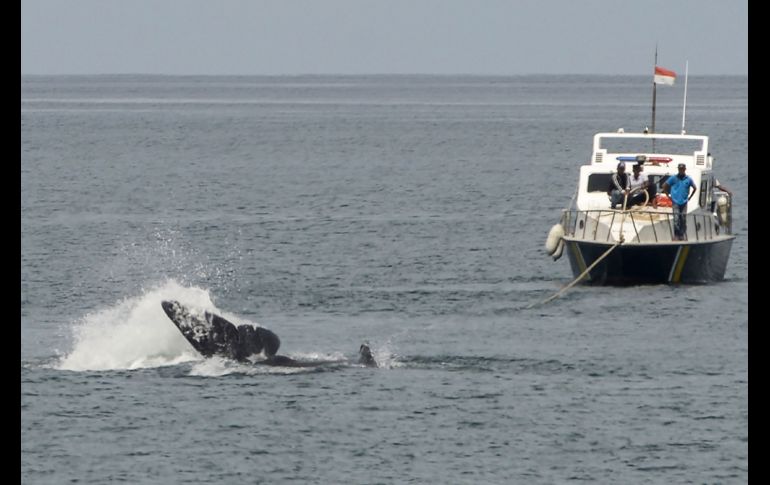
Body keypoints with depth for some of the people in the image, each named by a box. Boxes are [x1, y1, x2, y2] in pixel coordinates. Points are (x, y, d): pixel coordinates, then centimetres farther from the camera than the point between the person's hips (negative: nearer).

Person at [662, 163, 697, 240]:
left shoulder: (688, 179, 3)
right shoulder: (673, 178, -1)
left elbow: (695, 188, 16)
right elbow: (664, 186, 7)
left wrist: (689, 197, 11)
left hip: (684, 202, 2)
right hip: (675, 202, -2)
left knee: (683, 220, 4)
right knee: (676, 220, -8)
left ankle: (683, 236, 13)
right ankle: (676, 236, -3)